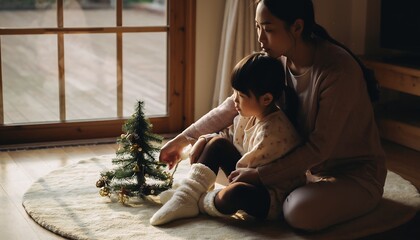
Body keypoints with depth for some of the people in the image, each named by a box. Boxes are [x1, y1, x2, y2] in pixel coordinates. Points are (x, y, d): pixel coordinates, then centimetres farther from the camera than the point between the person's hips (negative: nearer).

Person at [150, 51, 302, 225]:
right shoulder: (249, 116, 1)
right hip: (253, 177, 10)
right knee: (217, 143, 3)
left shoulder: (272, 132, -29)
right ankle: (188, 196, -5)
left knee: (235, 192, -40)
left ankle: (201, 202, -5)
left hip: (277, 198, -10)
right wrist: (204, 140, 2)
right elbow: (229, 134, 17)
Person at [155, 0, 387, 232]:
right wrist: (183, 139, 5)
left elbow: (320, 146, -25)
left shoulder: (338, 69, -28)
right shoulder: (276, 61, -6)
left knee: (300, 212, -36)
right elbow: (232, 106, 5)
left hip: (357, 172, -7)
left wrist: (260, 175, -25)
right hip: (311, 163, 7)